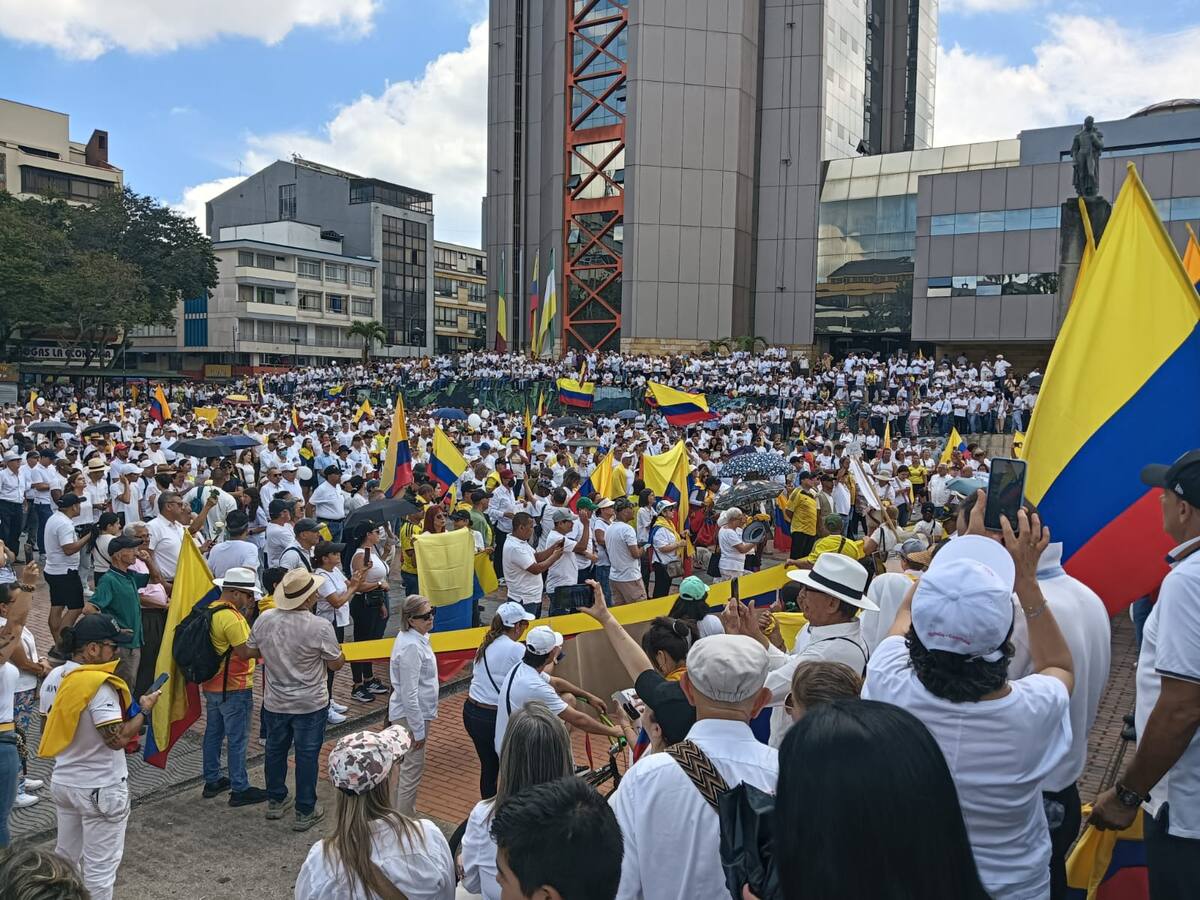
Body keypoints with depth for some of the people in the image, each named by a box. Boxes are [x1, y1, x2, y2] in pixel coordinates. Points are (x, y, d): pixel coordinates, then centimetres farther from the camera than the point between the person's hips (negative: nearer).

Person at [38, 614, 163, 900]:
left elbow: (48, 731, 11)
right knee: (99, 866, 6)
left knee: (65, 857, 22)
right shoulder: (99, 685, -24)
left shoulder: (53, 678, 1)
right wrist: (144, 711, -12)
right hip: (101, 789, -8)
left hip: (62, 783, 8)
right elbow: (117, 739, -25)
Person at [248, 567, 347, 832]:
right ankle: (305, 813, 20)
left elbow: (251, 651, 4)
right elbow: (335, 664, -13)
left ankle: (275, 801, 38)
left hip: (274, 702, 4)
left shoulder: (264, 619, -12)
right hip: (310, 704, -4)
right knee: (307, 755, 10)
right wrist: (340, 653, 6)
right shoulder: (320, 627, -24)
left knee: (275, 750, 22)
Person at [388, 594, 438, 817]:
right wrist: (418, 730, -20)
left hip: (418, 711, 10)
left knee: (408, 766, 22)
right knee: (413, 769, 3)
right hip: (411, 715, -10)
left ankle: (404, 813, 37)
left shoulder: (417, 637, 1)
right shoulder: (411, 647, -28)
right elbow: (409, 694, -26)